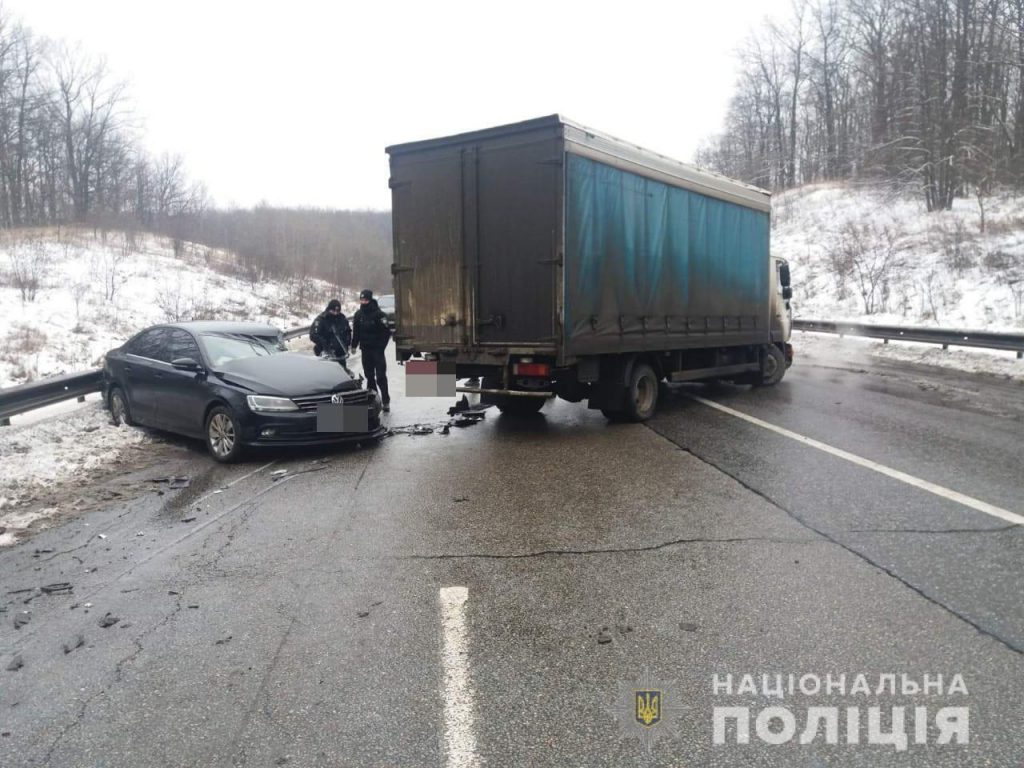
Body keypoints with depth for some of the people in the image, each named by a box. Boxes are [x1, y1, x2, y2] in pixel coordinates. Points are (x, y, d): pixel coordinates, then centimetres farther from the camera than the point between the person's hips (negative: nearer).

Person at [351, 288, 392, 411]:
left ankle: (385, 401, -2)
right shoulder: (358, 314, 5)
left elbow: (387, 332, -9)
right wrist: (354, 345, 6)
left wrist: (381, 345, -11)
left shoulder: (379, 314, -10)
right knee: (369, 375, 10)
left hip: (377, 349, -5)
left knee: (381, 376, -8)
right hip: (365, 349, 5)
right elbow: (356, 332, 13)